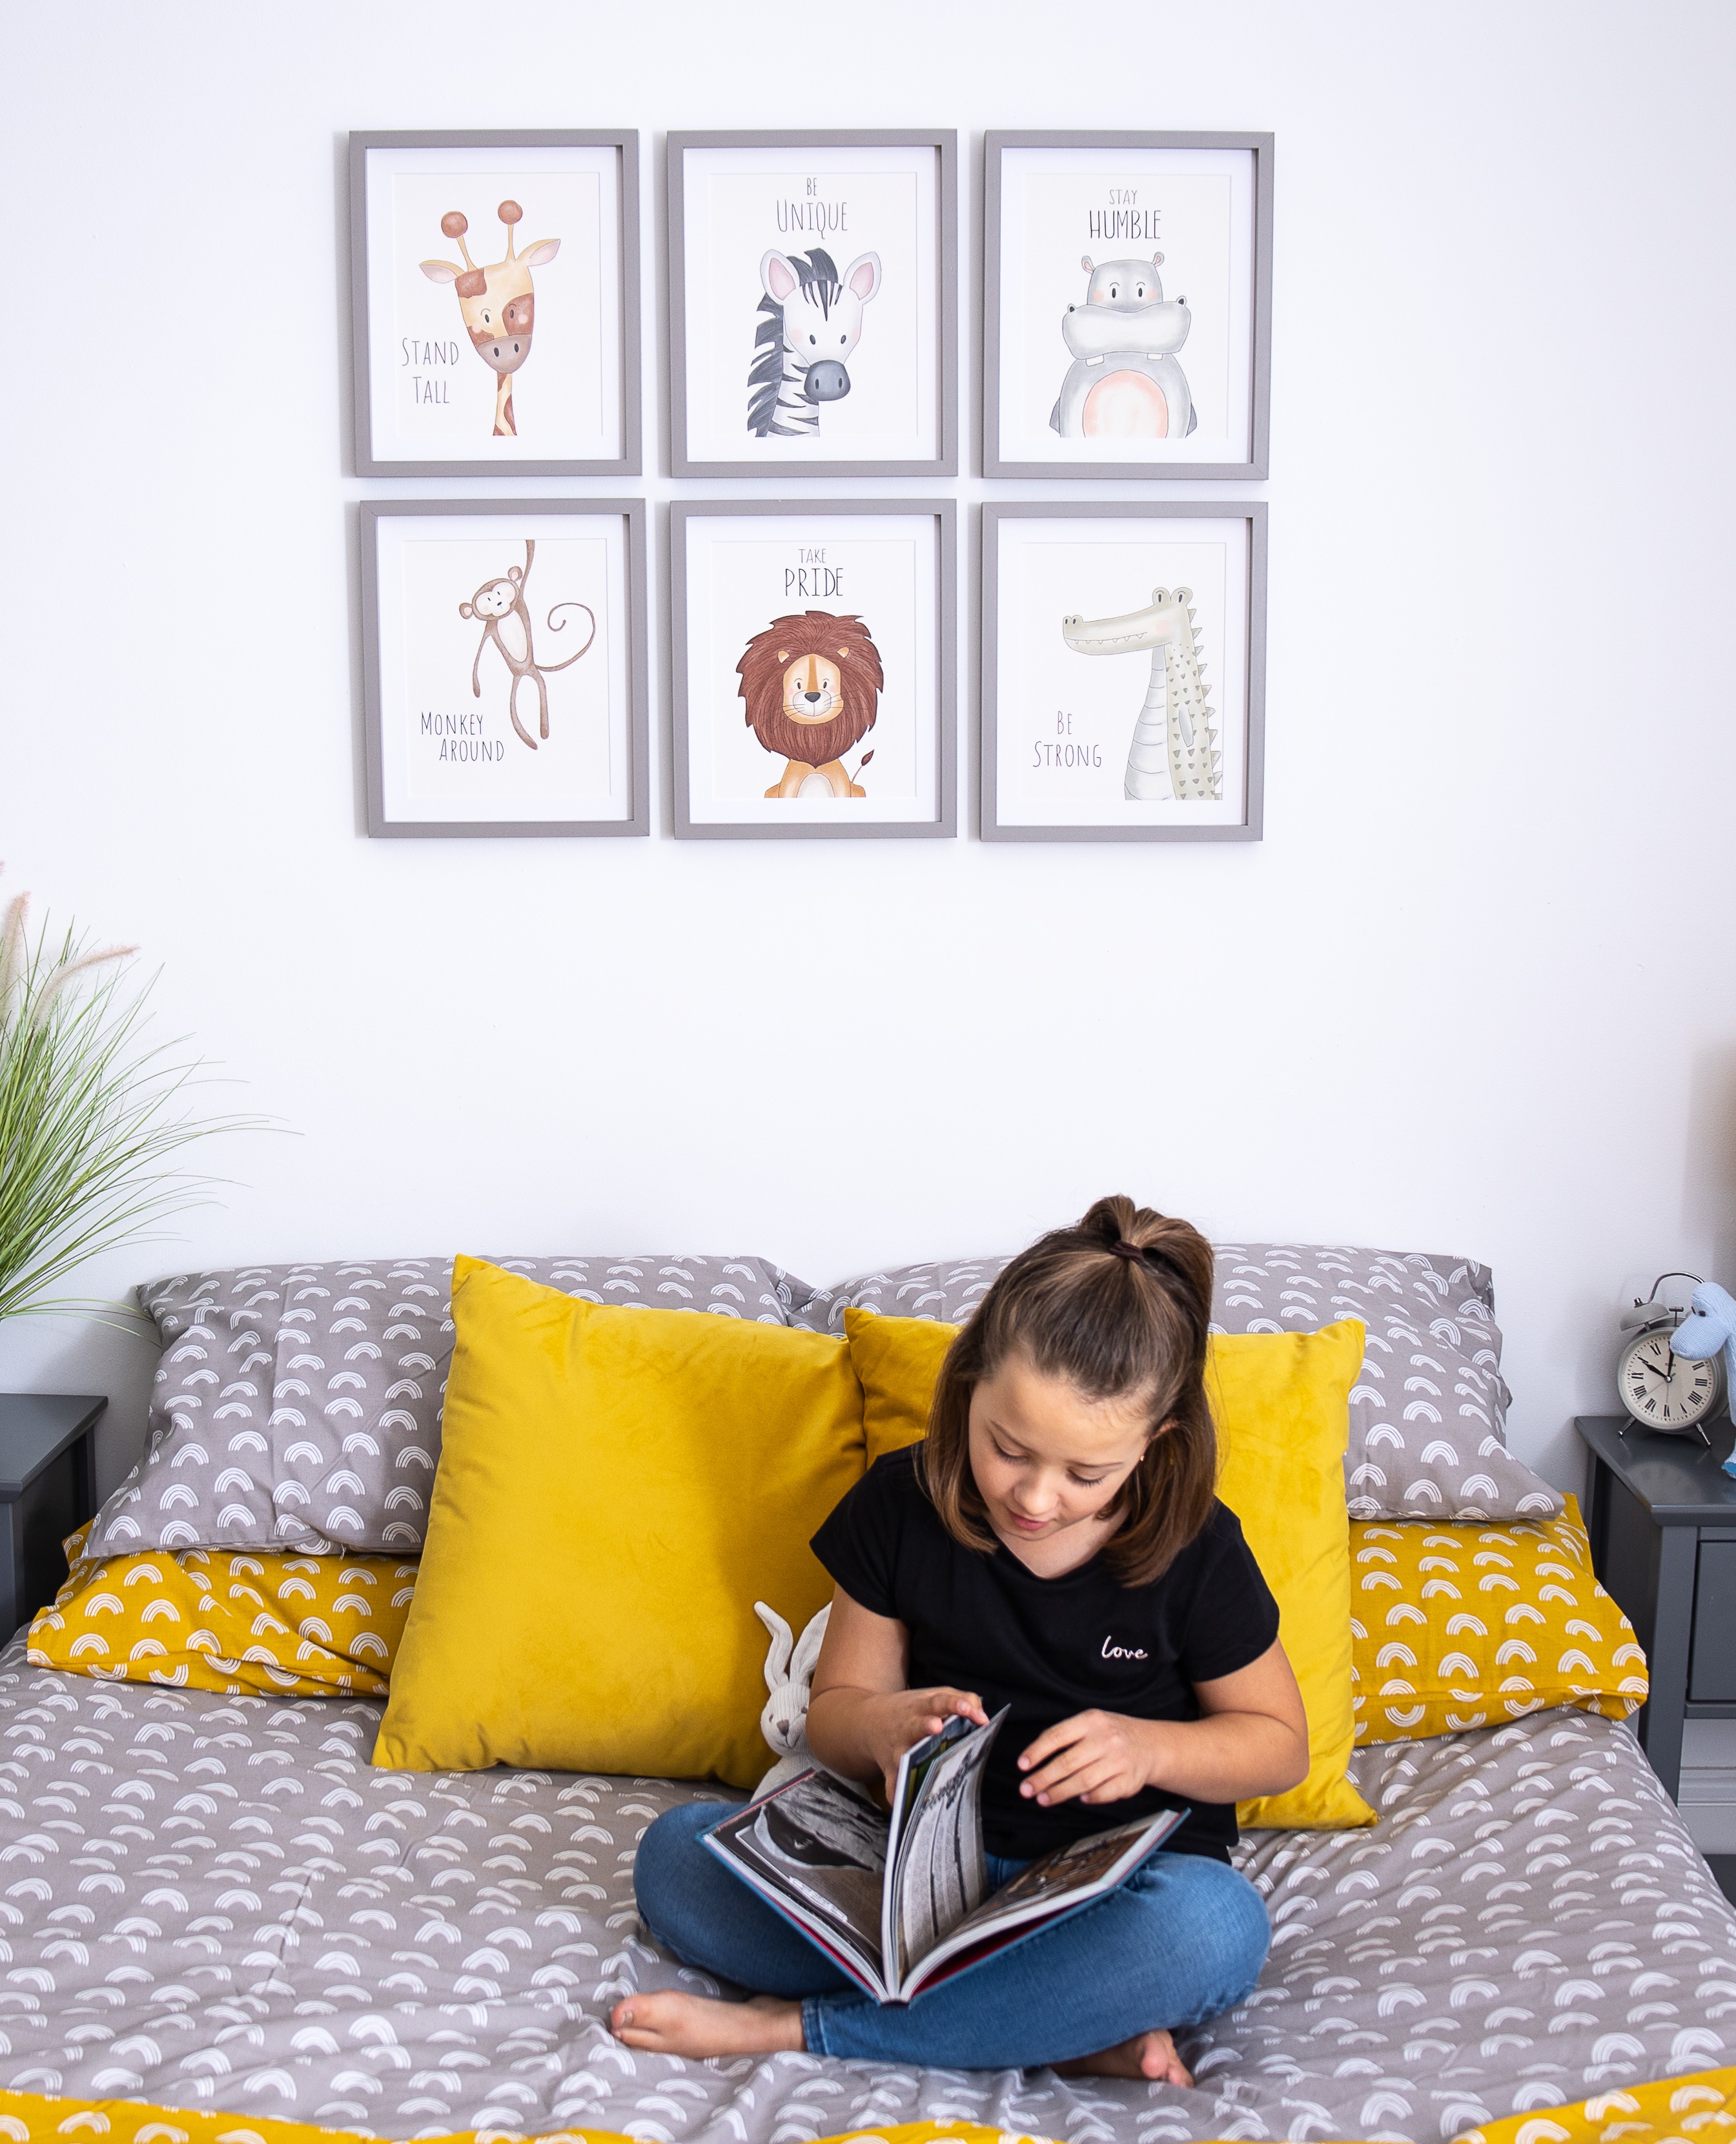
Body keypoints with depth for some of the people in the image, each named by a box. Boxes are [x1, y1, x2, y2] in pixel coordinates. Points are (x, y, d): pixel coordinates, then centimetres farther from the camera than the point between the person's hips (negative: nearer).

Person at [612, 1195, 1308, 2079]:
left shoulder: (1193, 1551, -9)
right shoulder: (900, 1502, -4)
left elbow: (1280, 1743, 4)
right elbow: (835, 1710, 6)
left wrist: (1151, 1746, -17)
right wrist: (883, 1728, -19)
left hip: (1119, 1892, -2)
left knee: (1216, 1925, -39)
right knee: (674, 1855, -22)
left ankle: (797, 2026, -24)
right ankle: (1074, 2029, -24)